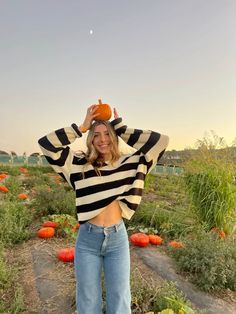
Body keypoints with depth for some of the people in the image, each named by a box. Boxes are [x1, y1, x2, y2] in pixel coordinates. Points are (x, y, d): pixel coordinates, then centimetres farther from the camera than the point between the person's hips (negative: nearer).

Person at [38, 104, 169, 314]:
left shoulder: (128, 163, -1)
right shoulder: (79, 165, -3)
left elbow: (161, 141, -6)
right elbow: (46, 143, -8)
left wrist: (121, 128, -2)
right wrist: (83, 126, -7)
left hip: (118, 237, 1)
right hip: (87, 239, 0)